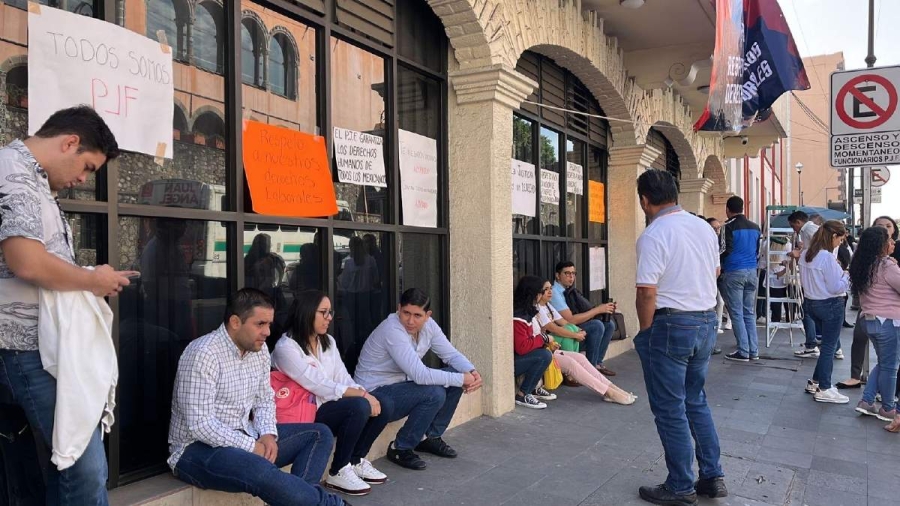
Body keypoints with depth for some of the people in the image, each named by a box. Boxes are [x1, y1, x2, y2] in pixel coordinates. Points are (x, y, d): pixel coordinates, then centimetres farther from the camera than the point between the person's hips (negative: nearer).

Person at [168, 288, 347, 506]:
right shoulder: (204, 354, -21)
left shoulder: (259, 349, 3)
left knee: (319, 434, 1)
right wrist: (252, 447, -20)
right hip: (199, 447, -8)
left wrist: (268, 434, -8)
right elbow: (200, 425, -25)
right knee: (262, 472, -37)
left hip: (244, 437, 9)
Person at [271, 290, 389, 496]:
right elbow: (319, 386, -21)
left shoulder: (328, 341, 10)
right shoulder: (286, 348, -16)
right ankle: (338, 473, -12)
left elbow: (343, 378, 3)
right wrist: (362, 395, -23)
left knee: (378, 404, -14)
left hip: (329, 407, 8)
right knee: (359, 406, -28)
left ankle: (357, 461, 7)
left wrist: (364, 393, -18)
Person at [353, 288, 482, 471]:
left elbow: (451, 354, 2)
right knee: (435, 394, -28)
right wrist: (461, 379, -27)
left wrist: (472, 372, -18)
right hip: (375, 394, -8)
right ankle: (400, 449, -7)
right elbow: (420, 375, -33)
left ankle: (432, 437, 12)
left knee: (457, 375, -4)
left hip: (401, 384, 8)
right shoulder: (392, 331, -29)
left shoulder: (428, 325, -5)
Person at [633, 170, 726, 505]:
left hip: (672, 326, -8)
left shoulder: (654, 236, -18)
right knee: (696, 402, 21)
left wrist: (645, 333, -8)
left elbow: (647, 292, -21)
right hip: (707, 321, 8)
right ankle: (713, 477, 27)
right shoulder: (704, 228, 6)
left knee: (671, 410, 5)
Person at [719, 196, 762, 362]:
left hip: (734, 273, -7)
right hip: (752, 272, 7)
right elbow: (758, 251, 16)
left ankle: (743, 352, -1)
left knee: (736, 313, -1)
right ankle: (754, 351, 13)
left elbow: (727, 251, -16)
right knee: (750, 313, 11)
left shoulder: (729, 227, -10)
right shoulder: (755, 227, 12)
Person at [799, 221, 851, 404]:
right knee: (829, 347, 3)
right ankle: (824, 390, 9)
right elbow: (836, 287, -19)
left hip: (811, 302, 8)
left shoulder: (806, 254, 4)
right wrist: (847, 276, -1)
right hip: (830, 305, -8)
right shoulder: (827, 257, -21)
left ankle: (815, 382, 25)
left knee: (827, 344, 19)